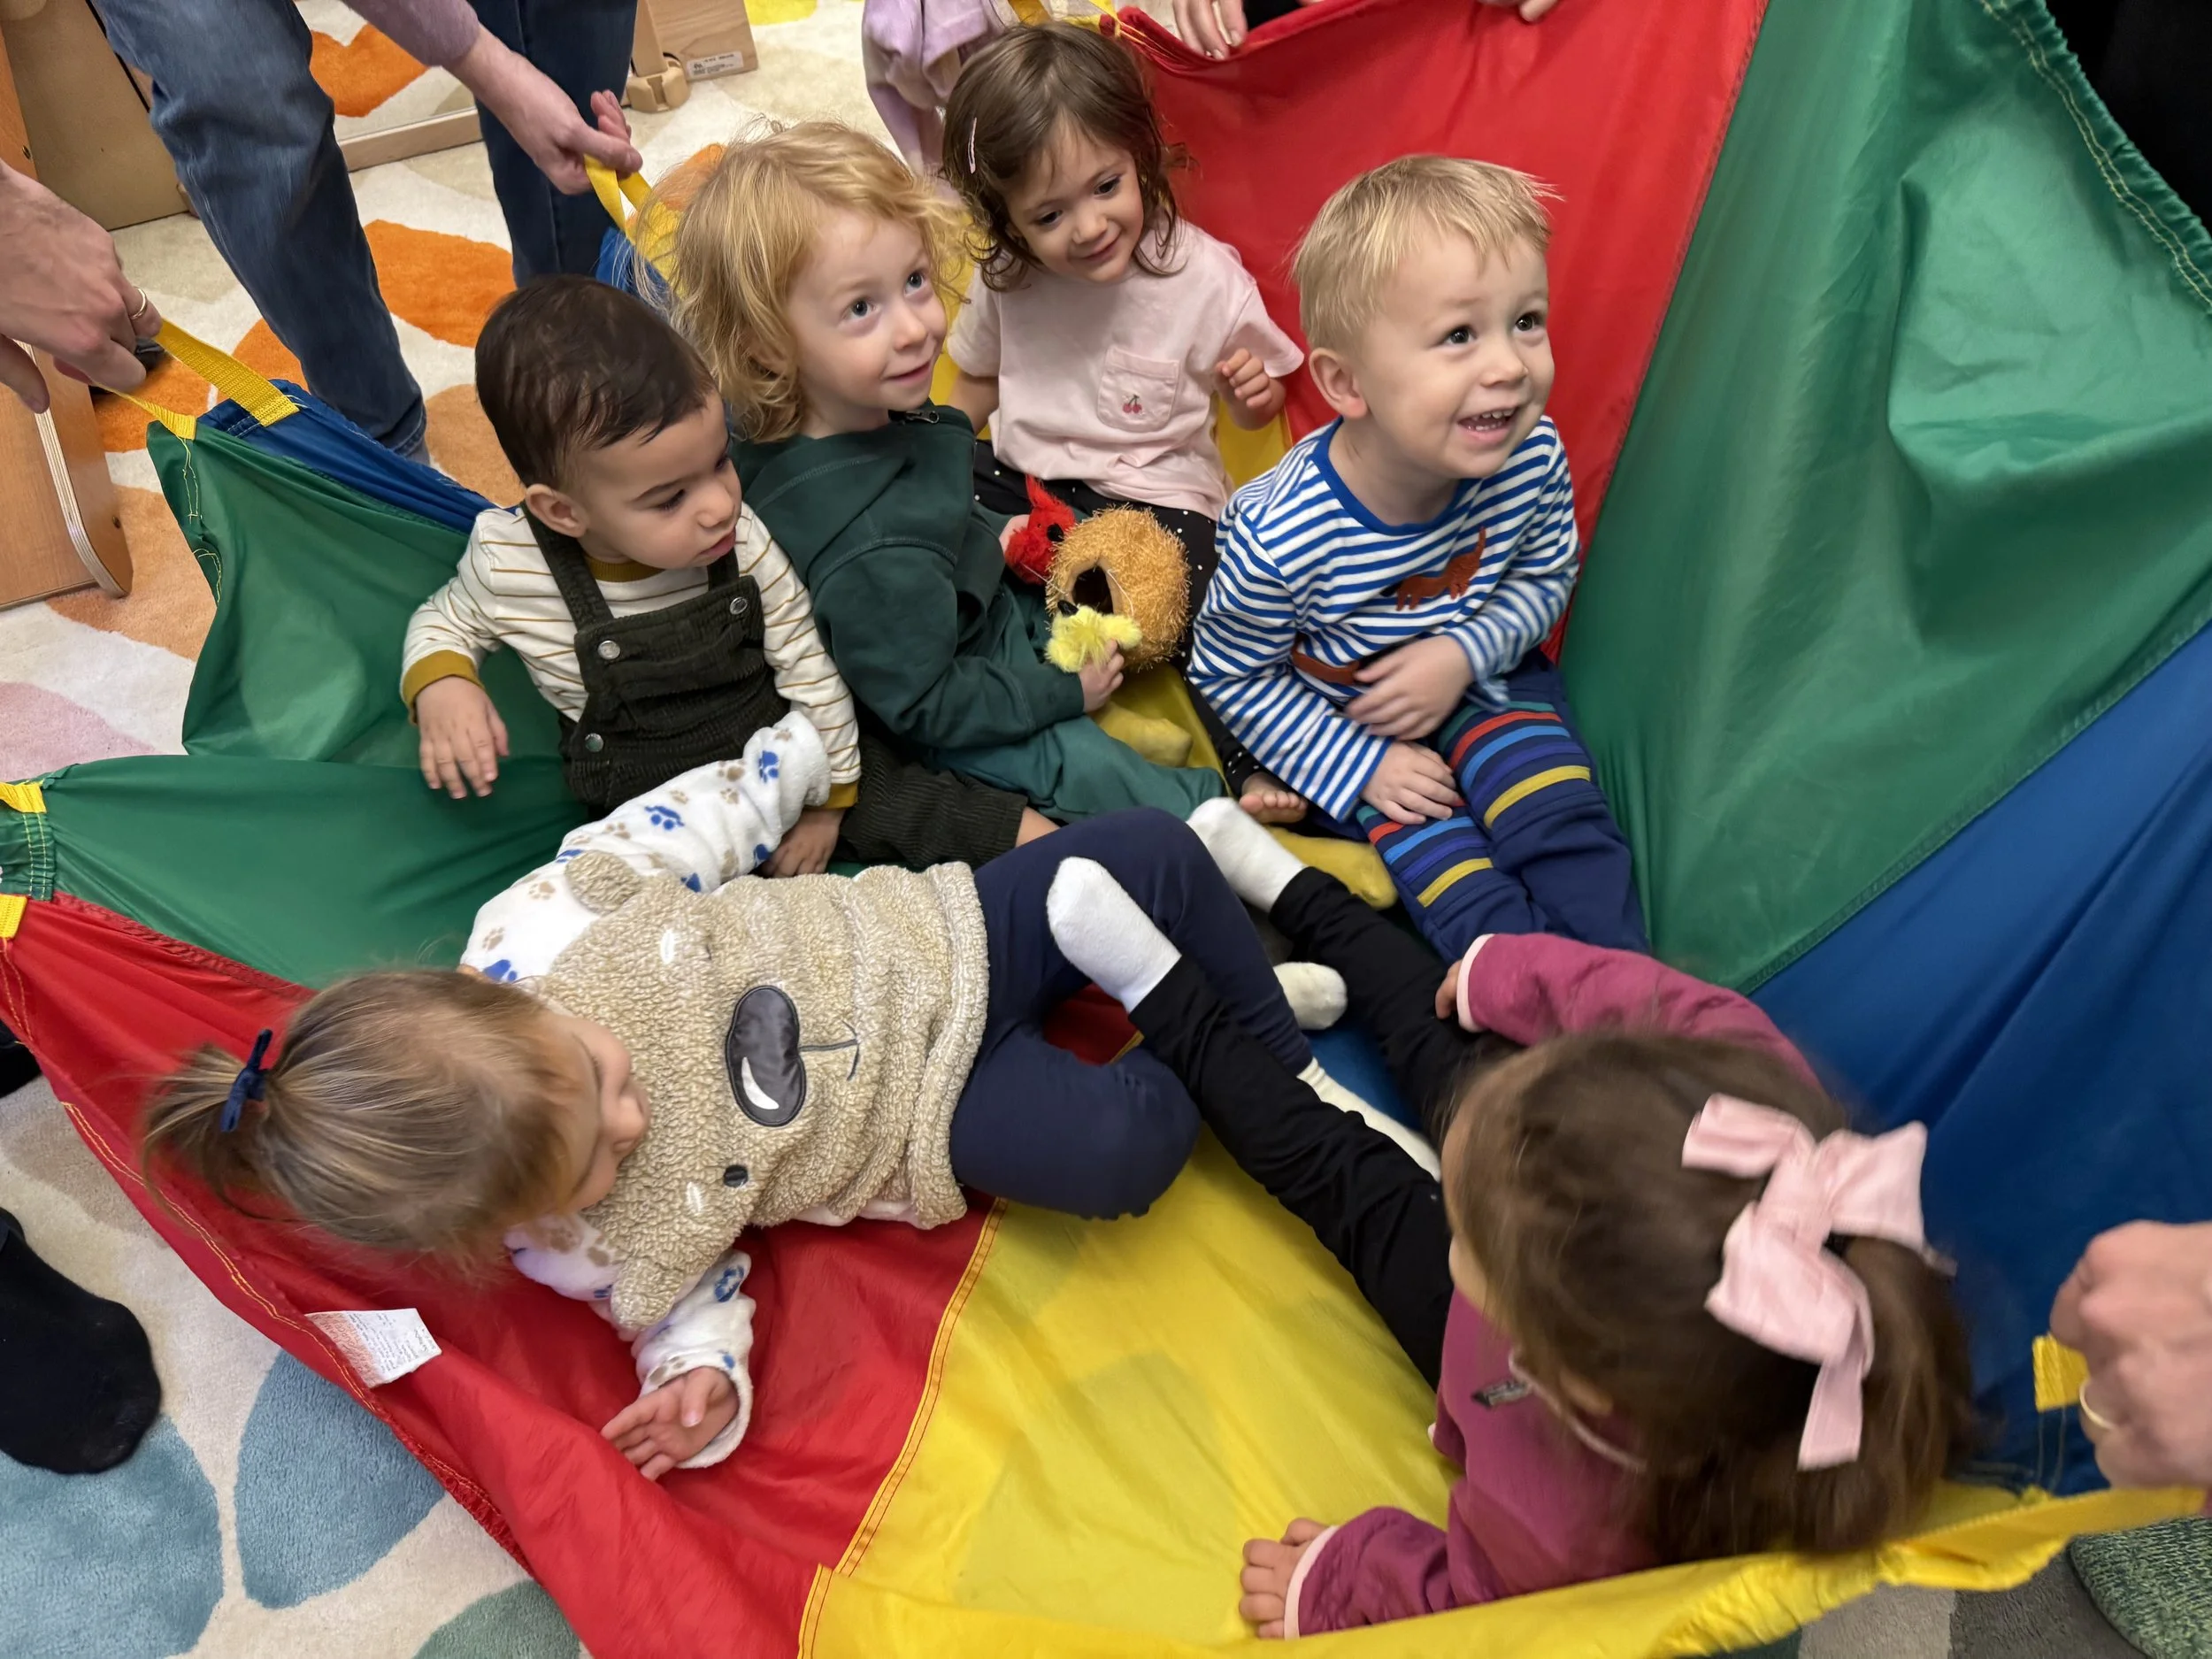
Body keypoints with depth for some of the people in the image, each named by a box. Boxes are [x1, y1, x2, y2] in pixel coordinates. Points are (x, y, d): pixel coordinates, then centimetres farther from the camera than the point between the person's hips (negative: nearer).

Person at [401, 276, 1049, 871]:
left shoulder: (742, 540, -18)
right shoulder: (509, 562, -19)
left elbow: (807, 666, -6)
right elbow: (446, 621, 4)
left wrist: (827, 795, -1)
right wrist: (441, 687, -18)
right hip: (654, 813, 0)